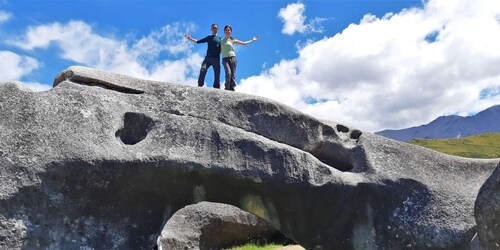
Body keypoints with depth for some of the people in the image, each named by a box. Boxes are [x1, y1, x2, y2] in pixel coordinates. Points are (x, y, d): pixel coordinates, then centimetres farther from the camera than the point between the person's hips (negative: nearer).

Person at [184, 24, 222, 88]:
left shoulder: (220, 38, 15)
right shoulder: (209, 37, 18)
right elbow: (198, 41, 17)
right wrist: (190, 38, 10)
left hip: (216, 59, -1)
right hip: (208, 57, 1)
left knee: (217, 74, -5)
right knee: (202, 71, -15)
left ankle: (217, 88, -2)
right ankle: (200, 85, -12)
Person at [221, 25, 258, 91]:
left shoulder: (232, 40, 14)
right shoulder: (221, 41, 16)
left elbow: (244, 43, 19)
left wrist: (252, 40, 19)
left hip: (232, 58, 1)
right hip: (225, 59, -1)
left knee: (233, 74, -10)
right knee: (228, 73, -23)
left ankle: (232, 89, -10)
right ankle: (227, 89, -22)